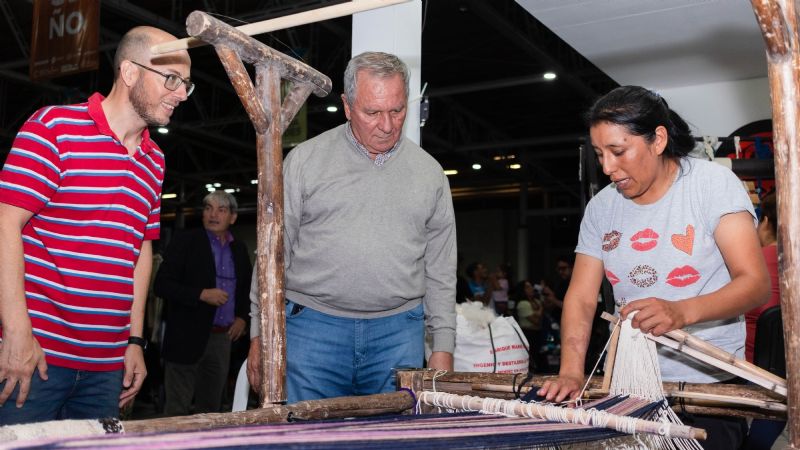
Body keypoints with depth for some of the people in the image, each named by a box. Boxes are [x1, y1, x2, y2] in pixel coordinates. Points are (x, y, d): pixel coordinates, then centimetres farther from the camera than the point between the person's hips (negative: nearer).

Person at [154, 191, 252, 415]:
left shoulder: (239, 249, 12)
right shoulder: (185, 242, -3)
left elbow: (247, 288, 23)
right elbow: (162, 284, -10)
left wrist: (242, 317, 7)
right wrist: (201, 295, -18)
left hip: (223, 338, 5)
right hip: (188, 337, -5)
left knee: (211, 408, 12)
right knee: (177, 409, -1)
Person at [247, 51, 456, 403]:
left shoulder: (429, 173, 8)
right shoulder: (304, 160, 2)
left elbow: (440, 270, 10)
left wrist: (443, 347, 6)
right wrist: (261, 334, 1)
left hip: (398, 334, 2)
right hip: (311, 329, -1)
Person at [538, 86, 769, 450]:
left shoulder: (714, 183, -9)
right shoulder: (600, 208, 2)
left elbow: (756, 282, -16)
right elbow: (581, 297, -2)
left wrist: (683, 312, -35)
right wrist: (571, 371, -19)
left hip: (708, 383, -3)